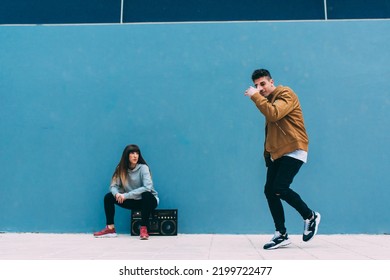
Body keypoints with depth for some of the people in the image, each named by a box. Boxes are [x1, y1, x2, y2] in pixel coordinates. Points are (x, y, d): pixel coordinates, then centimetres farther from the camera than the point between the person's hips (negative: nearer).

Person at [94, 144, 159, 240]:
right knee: (109, 197, -9)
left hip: (148, 200, -4)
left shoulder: (143, 167, -18)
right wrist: (117, 194, -32)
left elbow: (147, 187, -30)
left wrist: (126, 195, -32)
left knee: (146, 194, -38)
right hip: (133, 201, 5)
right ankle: (110, 229, -6)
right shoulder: (121, 169, -5)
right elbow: (113, 186, -7)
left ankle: (144, 228, -30)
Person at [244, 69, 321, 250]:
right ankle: (281, 235, 9)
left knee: (280, 188, -18)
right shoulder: (268, 101, 19)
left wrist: (255, 96, -19)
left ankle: (310, 217, 6)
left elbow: (273, 114, -26)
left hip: (293, 151, -9)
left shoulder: (285, 94, -7)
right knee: (269, 191, 0)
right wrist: (267, 153, 17)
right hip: (277, 153, 9)